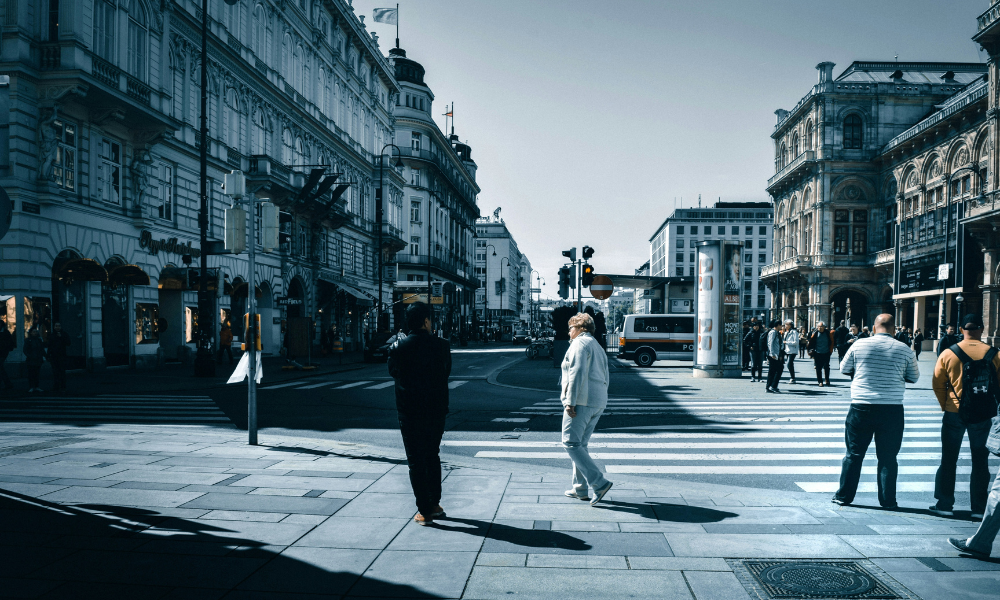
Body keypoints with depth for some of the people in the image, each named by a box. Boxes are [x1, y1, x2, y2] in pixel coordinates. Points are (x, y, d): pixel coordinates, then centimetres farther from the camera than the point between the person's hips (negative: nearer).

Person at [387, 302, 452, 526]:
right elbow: (446, 372, 6)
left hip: (409, 413, -2)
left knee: (416, 462, 6)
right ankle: (435, 504, 25)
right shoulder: (441, 346, -7)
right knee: (433, 457, 20)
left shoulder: (398, 348, -9)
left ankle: (424, 511, 7)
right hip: (436, 411, 2)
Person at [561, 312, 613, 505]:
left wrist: (570, 401, -18)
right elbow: (605, 378, 23)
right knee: (580, 444, 15)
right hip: (598, 403, 10)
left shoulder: (580, 343, -5)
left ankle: (599, 483, -16)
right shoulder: (598, 347, 24)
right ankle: (580, 489, 15)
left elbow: (577, 372, -17)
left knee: (571, 443, -9)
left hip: (581, 402, -10)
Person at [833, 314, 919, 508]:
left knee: (854, 454, 9)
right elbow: (914, 377, 10)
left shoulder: (859, 345, -3)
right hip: (892, 409, 0)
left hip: (861, 406, 0)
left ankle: (844, 496, 15)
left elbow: (844, 369, 8)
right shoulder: (904, 349, -1)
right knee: (888, 457, 9)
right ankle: (887, 500, 13)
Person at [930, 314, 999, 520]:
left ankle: (944, 504, 12)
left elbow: (937, 383, -2)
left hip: (954, 413, 0)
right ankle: (979, 508, 13)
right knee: (980, 461, 11)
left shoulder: (948, 354, -7)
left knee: (948, 460, 9)